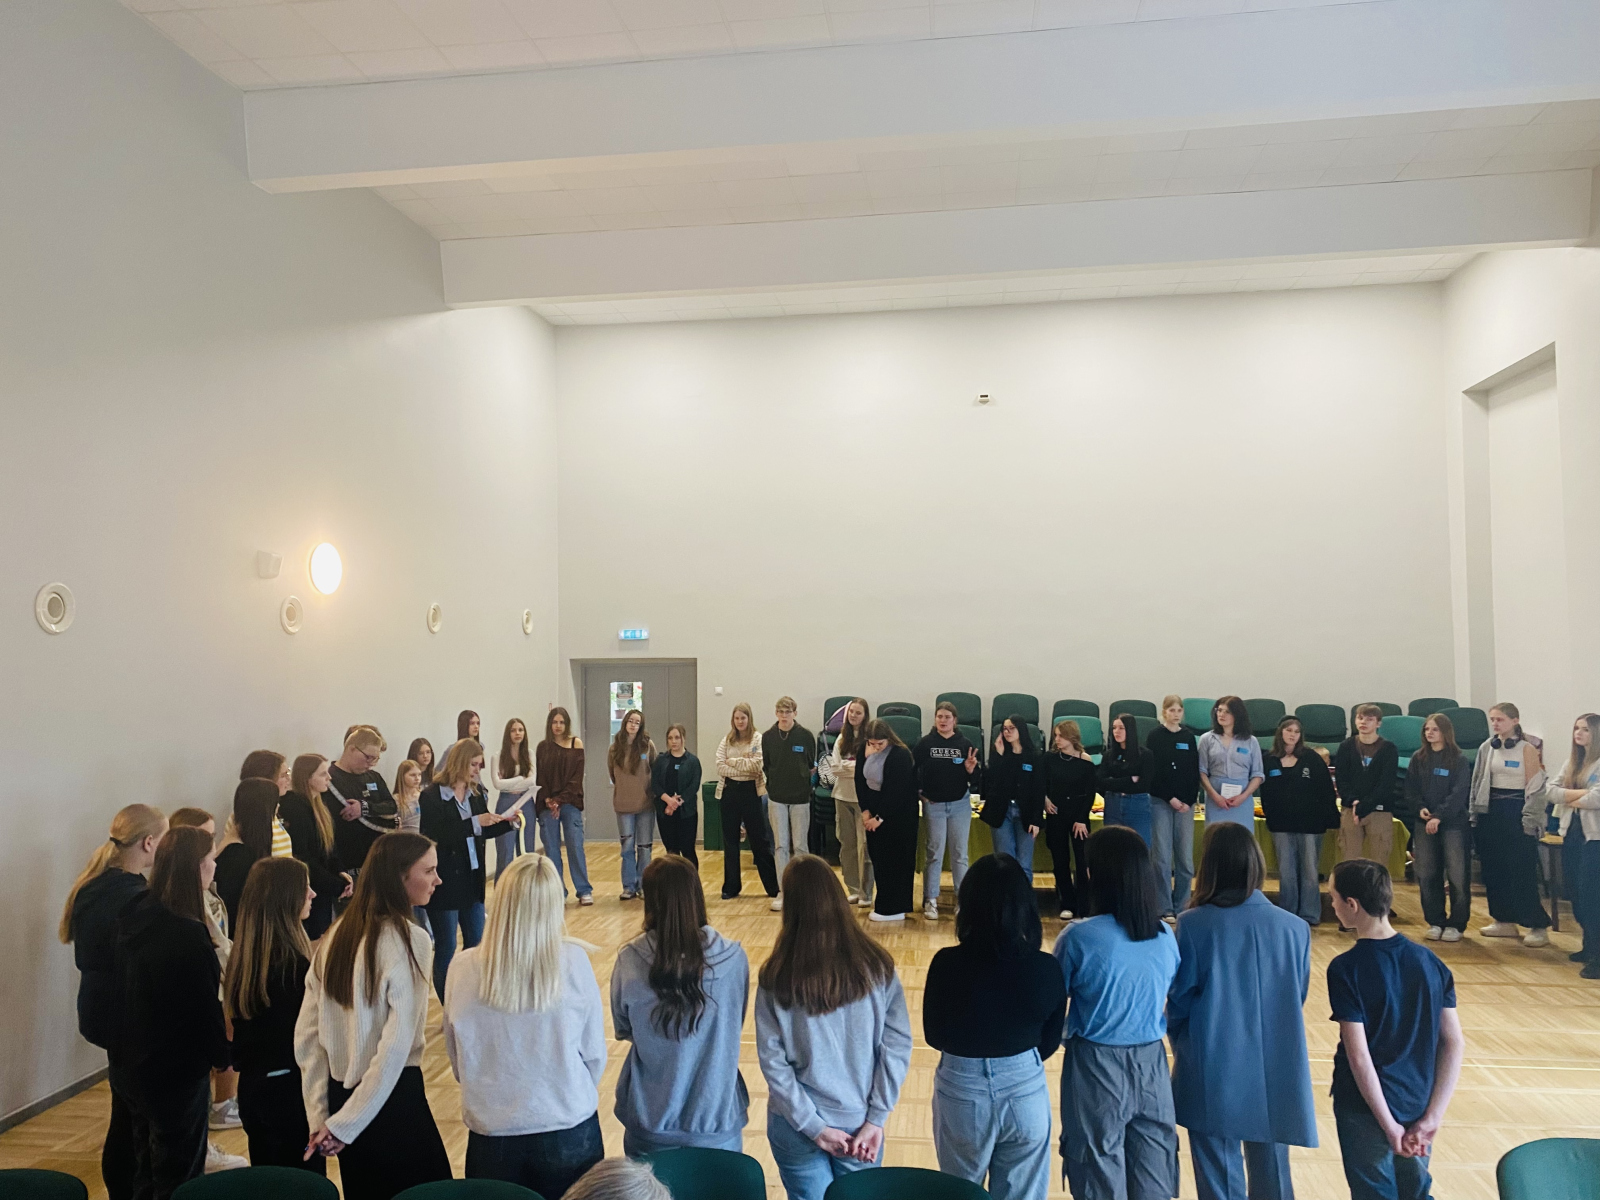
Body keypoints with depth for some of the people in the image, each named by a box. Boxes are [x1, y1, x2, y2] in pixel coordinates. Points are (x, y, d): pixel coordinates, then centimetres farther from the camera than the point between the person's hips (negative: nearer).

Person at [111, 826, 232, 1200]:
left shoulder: (134, 917, -3)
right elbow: (204, 1008, -20)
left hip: (132, 1066, 8)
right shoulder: (188, 935, -28)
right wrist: (221, 1054, -4)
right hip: (177, 1073, -8)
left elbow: (131, 989, 10)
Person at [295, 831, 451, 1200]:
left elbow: (306, 1036, 3)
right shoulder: (410, 940, -17)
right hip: (392, 1098, -7)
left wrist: (319, 1115, 4)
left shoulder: (336, 934, 2)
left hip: (341, 1094, 7)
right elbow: (396, 1045, -22)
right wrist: (344, 1123, -14)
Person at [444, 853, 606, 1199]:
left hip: (491, 1135, 1)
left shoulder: (464, 968, -13)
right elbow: (594, 1054, -5)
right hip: (570, 1133, -1)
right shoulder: (573, 962, -17)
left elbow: (457, 1061, 2)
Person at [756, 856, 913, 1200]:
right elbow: (897, 1045, -10)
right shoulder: (877, 966, -11)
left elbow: (772, 1060, -13)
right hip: (860, 1125, 1)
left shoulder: (775, 977, -14)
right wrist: (876, 1119, -6)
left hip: (795, 1130, -1)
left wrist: (813, 1126, -8)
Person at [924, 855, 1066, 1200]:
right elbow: (1050, 1042, 1)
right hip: (1026, 1092, 1)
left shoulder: (947, 964, -21)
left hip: (961, 1094, -1)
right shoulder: (1047, 969, -15)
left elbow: (935, 1037, -6)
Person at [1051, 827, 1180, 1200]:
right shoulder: (1166, 936, -5)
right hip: (1151, 1062, 4)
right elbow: (1168, 1000, 8)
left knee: (1101, 1170, 12)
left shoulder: (1080, 938, -18)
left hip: (1096, 1067, -4)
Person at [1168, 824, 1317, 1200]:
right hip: (1274, 1073, 3)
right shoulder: (1294, 927, -7)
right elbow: (1297, 998, 5)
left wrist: (1181, 1047, 12)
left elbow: (1179, 1001, -7)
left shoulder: (1192, 924, -15)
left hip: (1212, 1074, -2)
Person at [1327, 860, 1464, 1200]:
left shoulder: (1345, 969, -20)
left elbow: (1359, 1057, -21)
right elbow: (1454, 1044, -3)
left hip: (1367, 1109, -5)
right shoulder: (1429, 961, -3)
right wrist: (1432, 1118, -3)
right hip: (1418, 1106, 5)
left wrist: (1388, 1125, -13)